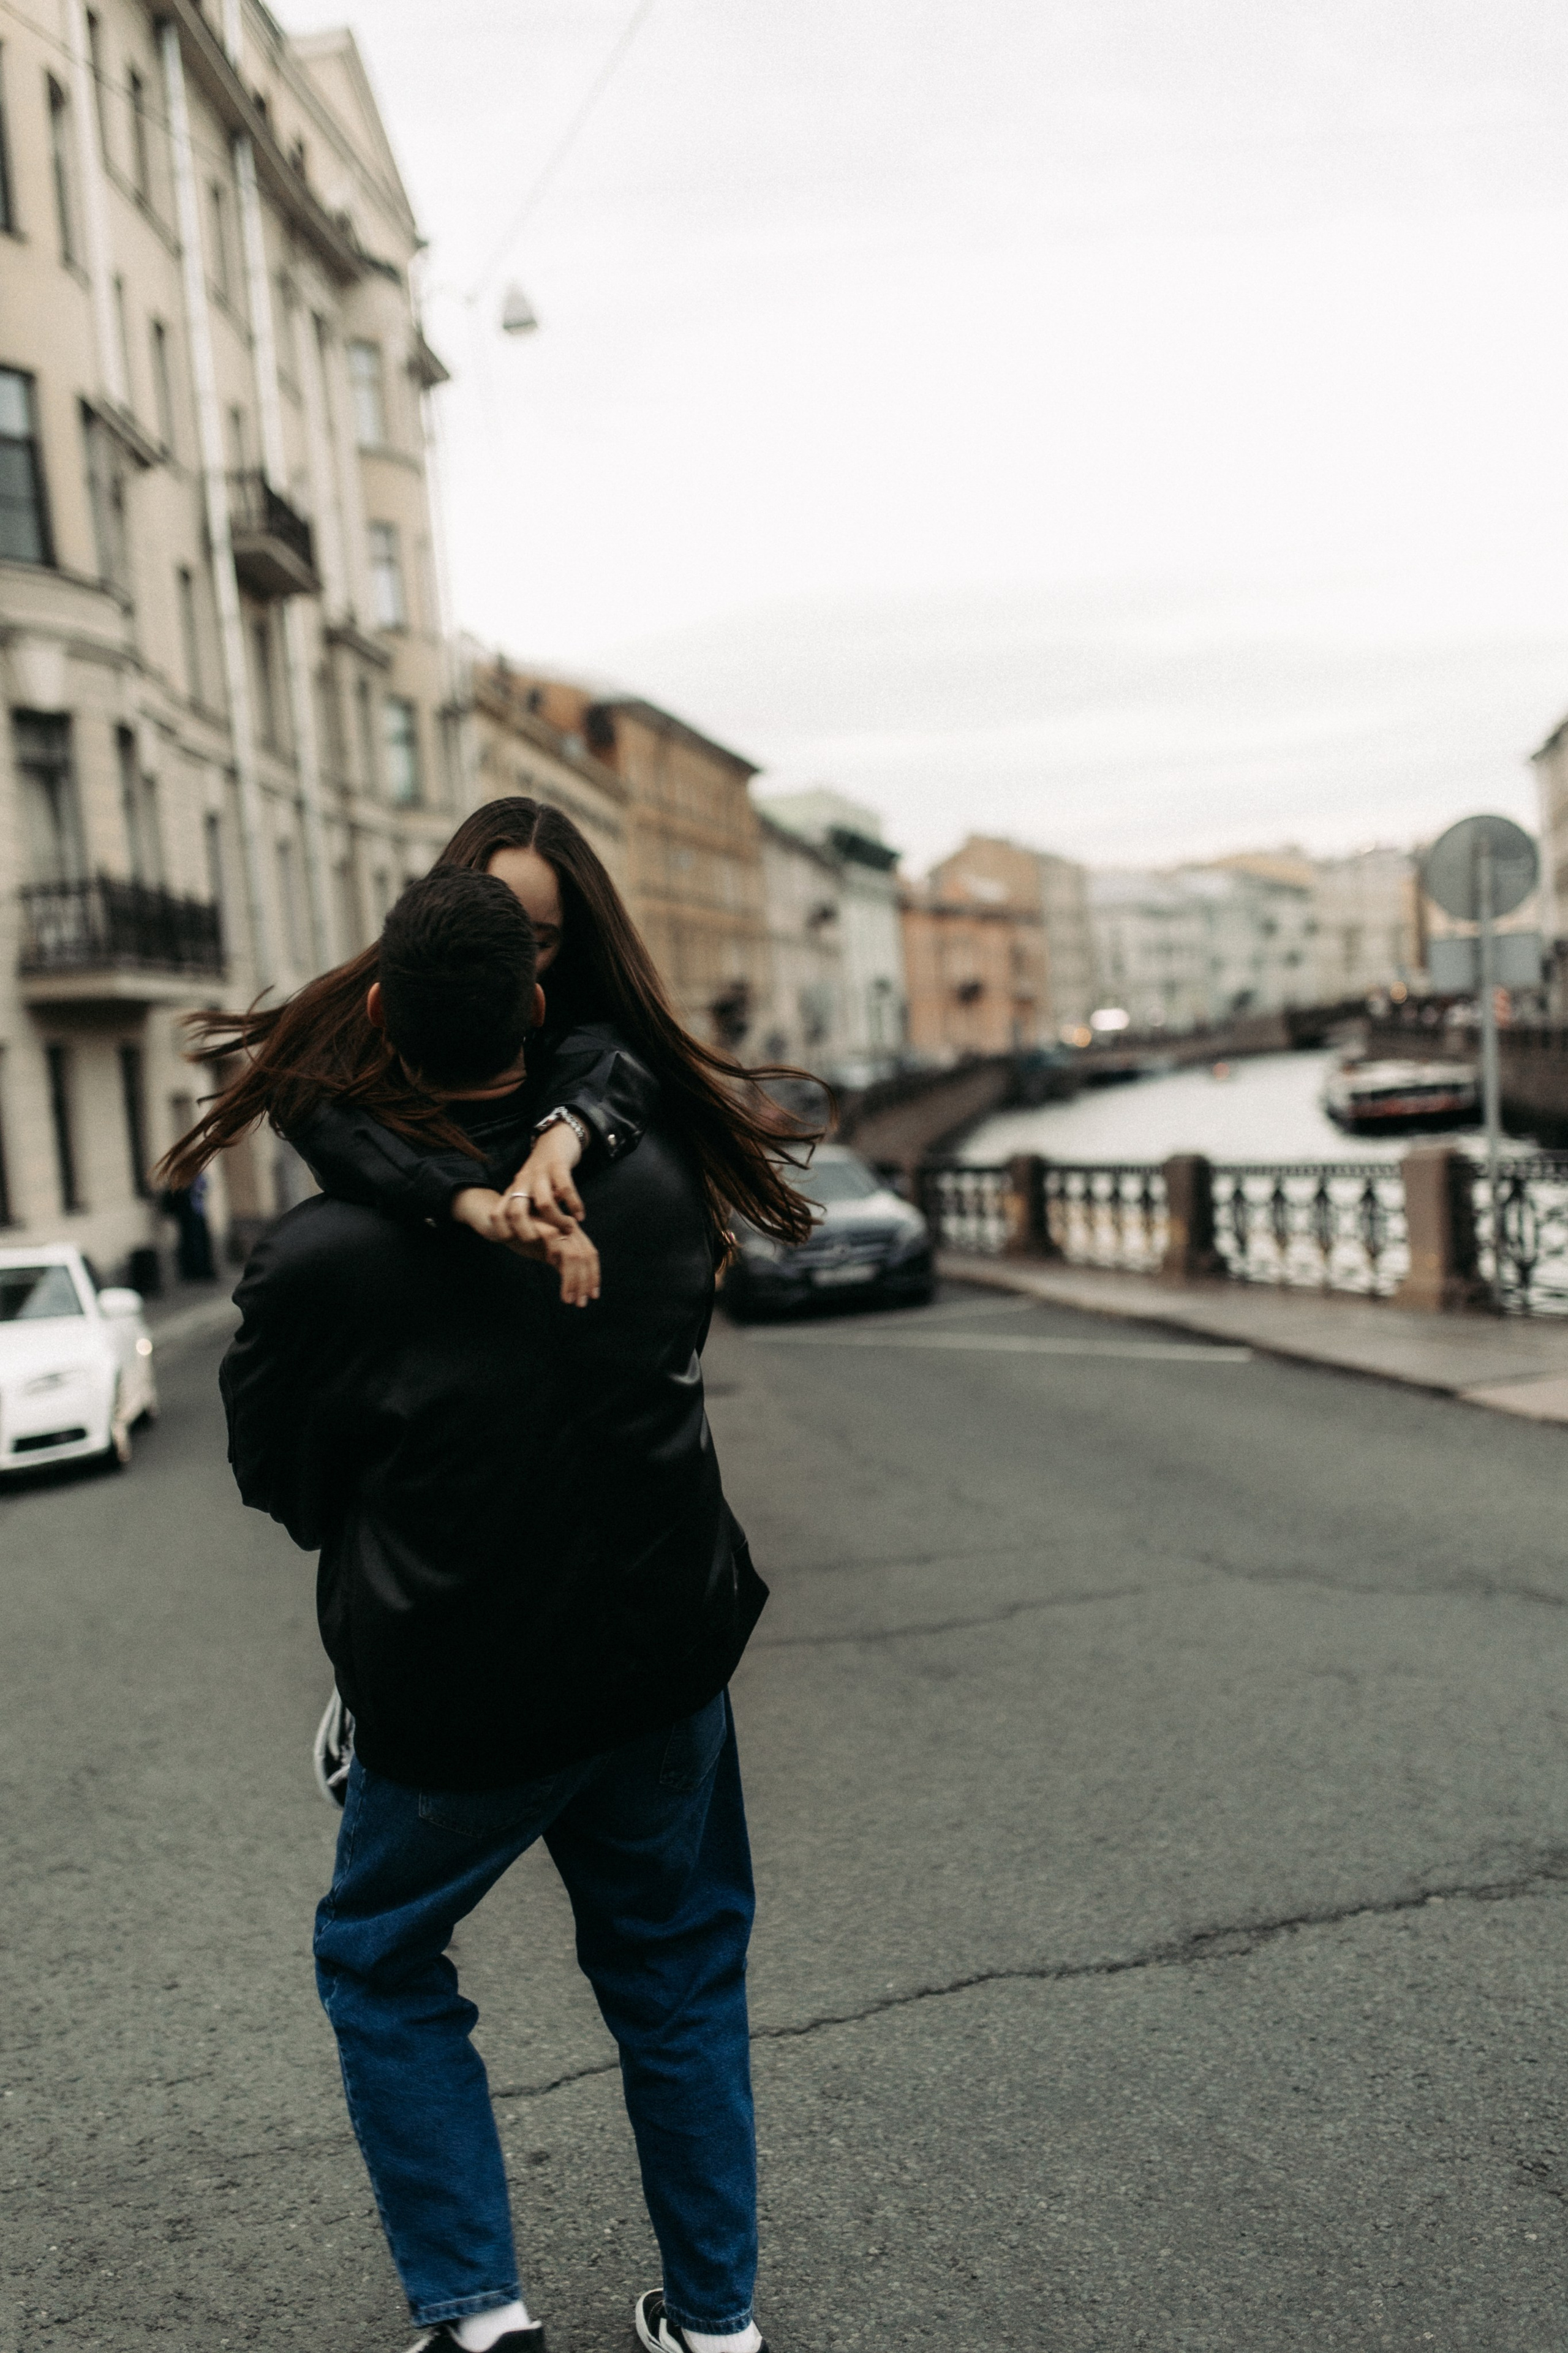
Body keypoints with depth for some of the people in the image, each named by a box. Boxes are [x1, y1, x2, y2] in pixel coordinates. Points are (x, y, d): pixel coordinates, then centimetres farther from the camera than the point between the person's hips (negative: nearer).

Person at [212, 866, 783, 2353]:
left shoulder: (318, 1260, -21)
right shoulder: (657, 1178, -11)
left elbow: (278, 1480, -4)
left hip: (457, 1700, -3)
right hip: (666, 1656, 3)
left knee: (379, 1962, 23)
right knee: (673, 1967, 22)